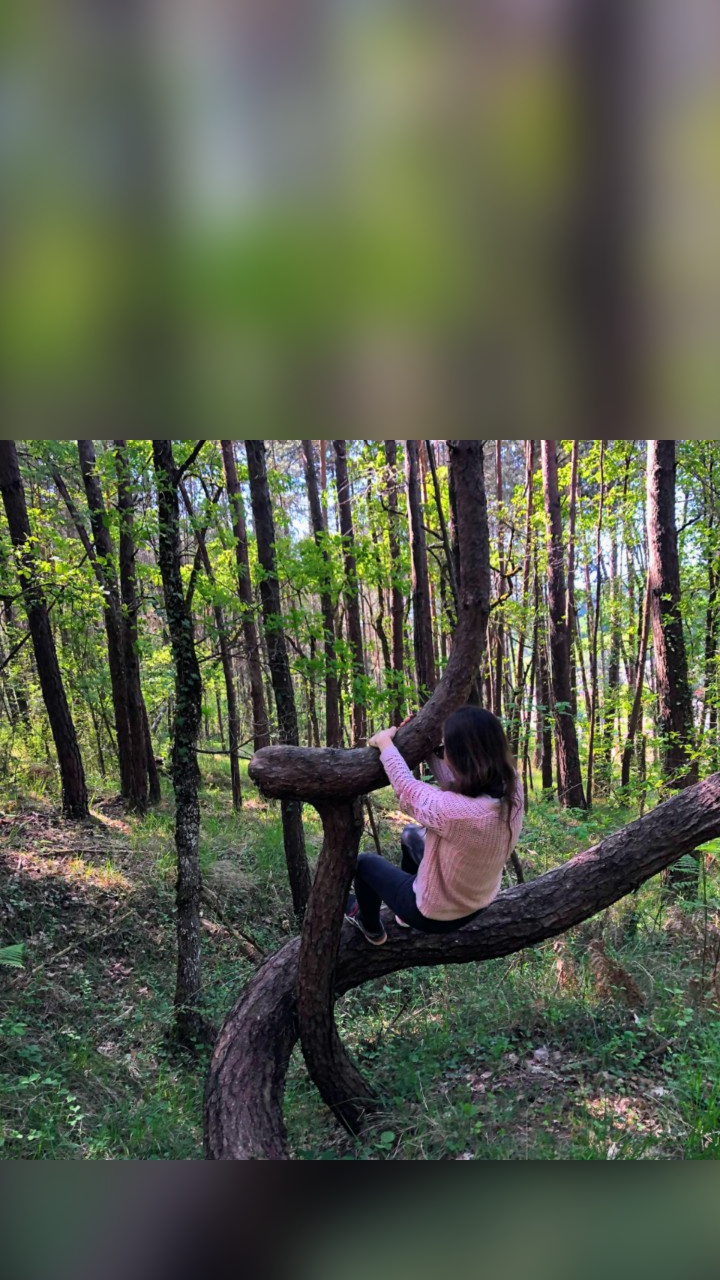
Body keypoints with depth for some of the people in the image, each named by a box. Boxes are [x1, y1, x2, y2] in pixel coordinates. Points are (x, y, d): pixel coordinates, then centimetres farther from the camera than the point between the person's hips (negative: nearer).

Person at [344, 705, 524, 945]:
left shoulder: (459, 812, -42)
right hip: (477, 904, 6)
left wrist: (385, 743, -6)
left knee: (365, 862, 18)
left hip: (437, 915, -6)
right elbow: (455, 784, -4)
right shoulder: (511, 789, -22)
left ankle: (372, 929, 46)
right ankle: (406, 916, 50)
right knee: (411, 834, 29)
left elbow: (406, 788, -22)